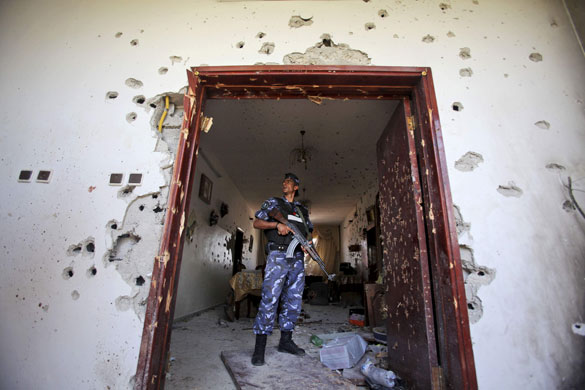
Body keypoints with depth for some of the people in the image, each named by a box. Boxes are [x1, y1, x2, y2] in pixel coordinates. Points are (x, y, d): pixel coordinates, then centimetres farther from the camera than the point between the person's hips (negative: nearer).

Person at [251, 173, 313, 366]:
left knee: (294, 301, 9)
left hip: (297, 258, 5)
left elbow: (309, 232, 21)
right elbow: (257, 222, 3)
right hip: (278, 256, -4)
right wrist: (277, 224, -14)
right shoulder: (273, 203, 10)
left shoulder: (303, 210, 20)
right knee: (269, 299, -9)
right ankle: (260, 347, 2)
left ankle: (285, 341, 24)